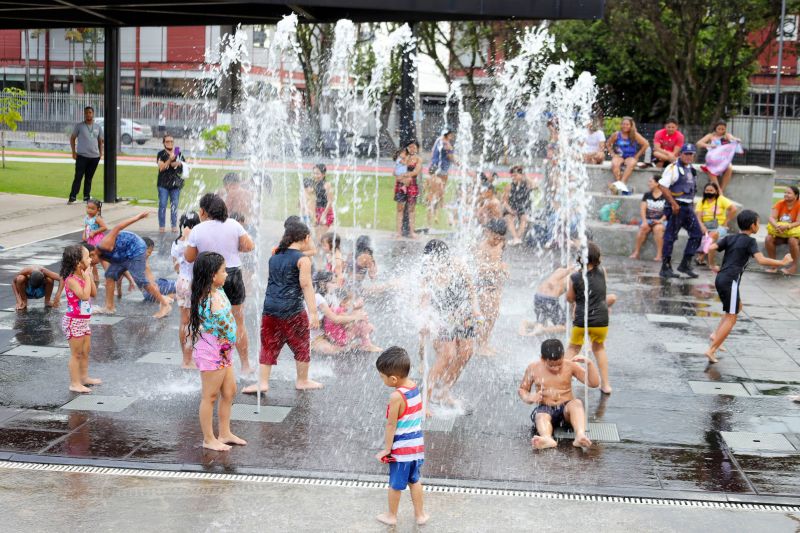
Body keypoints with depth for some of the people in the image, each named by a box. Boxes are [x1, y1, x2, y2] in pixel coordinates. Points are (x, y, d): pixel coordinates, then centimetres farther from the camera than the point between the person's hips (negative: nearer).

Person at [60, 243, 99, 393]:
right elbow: (85, 296, -32)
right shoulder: (71, 280, -21)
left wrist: (90, 276, 0)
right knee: (76, 354, -2)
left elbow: (94, 293, 6)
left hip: (84, 320, 9)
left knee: (85, 351, 19)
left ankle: (84, 377, 32)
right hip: (74, 321, -9)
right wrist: (87, 277, -24)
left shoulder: (82, 277, 7)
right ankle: (75, 383, 6)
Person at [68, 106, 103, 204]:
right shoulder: (79, 126, 1)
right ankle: (72, 197, -5)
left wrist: (101, 153, 8)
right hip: (81, 156, -3)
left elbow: (100, 141, 17)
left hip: (94, 157, 3)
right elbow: (72, 138, 5)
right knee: (78, 177, -7)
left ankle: (86, 197, 16)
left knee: (89, 178, 9)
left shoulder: (98, 127, 10)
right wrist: (73, 152, -3)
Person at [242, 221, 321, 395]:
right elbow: (306, 285, -14)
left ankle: (263, 382, 8)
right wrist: (313, 312, -17)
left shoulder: (274, 257, 11)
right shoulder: (302, 259, -8)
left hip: (270, 309, 5)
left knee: (269, 346, 11)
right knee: (302, 346, 12)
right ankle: (302, 381, 22)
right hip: (292, 311, -5)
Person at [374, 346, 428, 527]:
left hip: (401, 449, -7)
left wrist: (386, 449, -8)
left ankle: (391, 516, 30)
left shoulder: (396, 397, -26)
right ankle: (420, 514, 33)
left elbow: (391, 425, -19)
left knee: (395, 485, 13)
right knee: (415, 480, 23)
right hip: (417, 445, 7)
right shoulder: (415, 387, -2)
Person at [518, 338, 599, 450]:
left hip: (566, 408, 0)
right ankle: (547, 439, -69)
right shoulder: (533, 369, 2)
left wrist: (589, 363, -17)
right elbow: (521, 389, 12)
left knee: (577, 403, -33)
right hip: (545, 408, 0)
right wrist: (529, 398, -11)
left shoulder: (570, 366, 1)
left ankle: (580, 435, -59)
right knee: (541, 416, -35)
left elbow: (594, 383, -2)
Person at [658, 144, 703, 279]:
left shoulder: (692, 170, 16)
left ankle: (685, 264, 11)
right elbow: (662, 186, -17)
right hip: (676, 207, -8)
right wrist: (673, 204, -19)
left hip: (688, 207, 8)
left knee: (697, 234, 4)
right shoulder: (673, 168, -9)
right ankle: (665, 268, 3)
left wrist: (692, 204, 16)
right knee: (670, 237, -3)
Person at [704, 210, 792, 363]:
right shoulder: (750, 241, -4)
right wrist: (782, 262, -10)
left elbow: (711, 248, 5)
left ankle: (716, 335, 17)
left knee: (737, 307, 29)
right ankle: (711, 350, -11)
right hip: (730, 281, -8)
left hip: (720, 279, 8)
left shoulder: (729, 238, 13)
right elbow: (761, 260, -17)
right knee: (731, 318, -3)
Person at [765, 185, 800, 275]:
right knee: (768, 239, -25)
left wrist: (787, 226, -39)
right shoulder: (780, 204, -3)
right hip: (779, 232, 4)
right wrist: (776, 226, -37)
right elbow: (771, 217, -15)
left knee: (792, 240, -37)